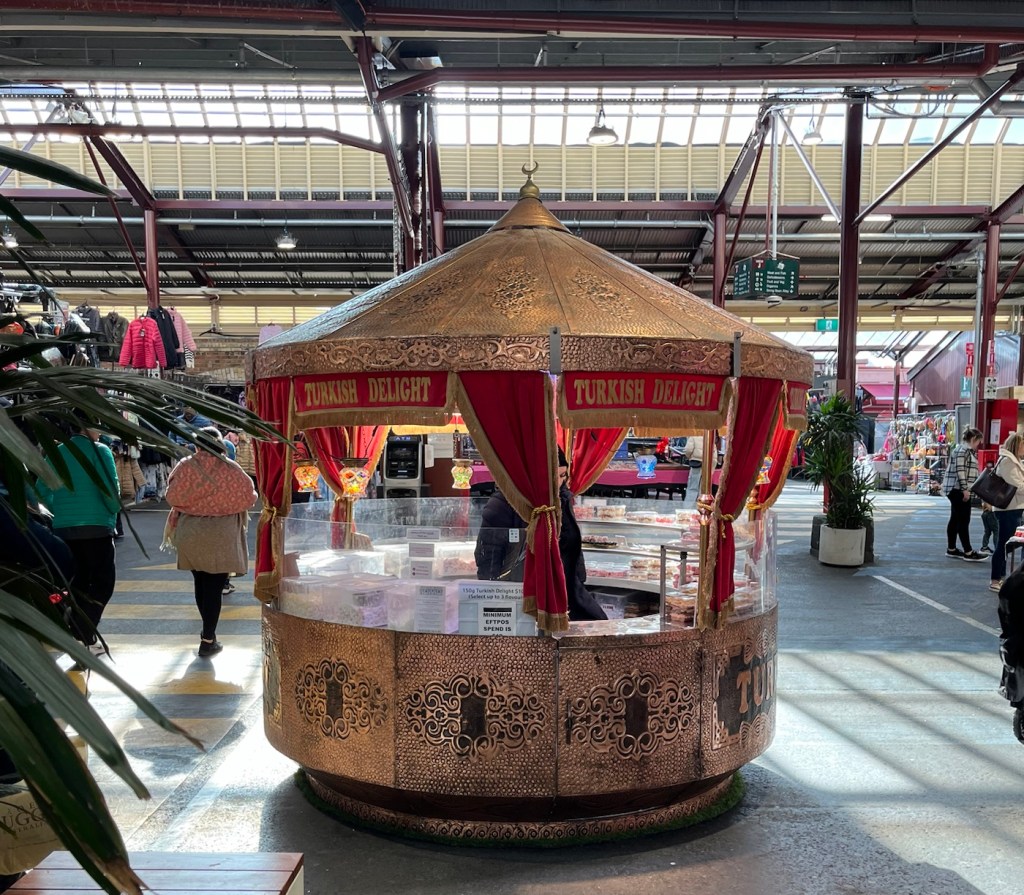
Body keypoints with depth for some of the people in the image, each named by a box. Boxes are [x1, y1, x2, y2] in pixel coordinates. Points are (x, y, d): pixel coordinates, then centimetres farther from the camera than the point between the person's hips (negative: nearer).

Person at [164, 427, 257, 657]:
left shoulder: (185, 466, -8)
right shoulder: (231, 469, -11)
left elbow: (172, 497, -4)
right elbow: (248, 498, -4)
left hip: (191, 533, 3)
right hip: (221, 535, -3)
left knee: (200, 583, 18)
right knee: (215, 587, 3)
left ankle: (209, 632, 32)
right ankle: (208, 640, 4)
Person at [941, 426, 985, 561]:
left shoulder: (966, 450, 19)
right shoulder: (963, 450, -14)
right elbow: (960, 470, -22)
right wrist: (965, 489, -23)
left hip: (956, 490, 11)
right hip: (958, 489, -11)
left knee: (955, 520, 12)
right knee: (964, 521, -8)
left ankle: (951, 549, 16)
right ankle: (968, 552, -5)